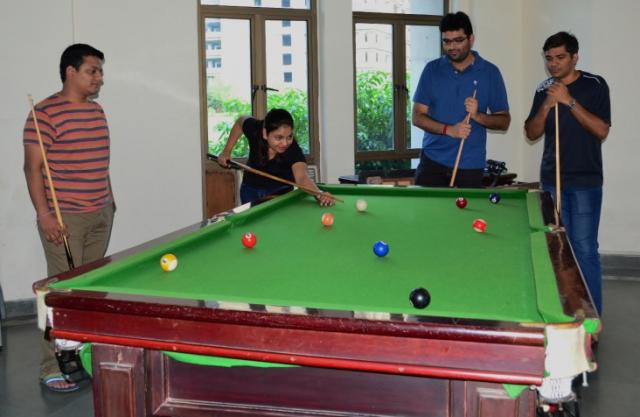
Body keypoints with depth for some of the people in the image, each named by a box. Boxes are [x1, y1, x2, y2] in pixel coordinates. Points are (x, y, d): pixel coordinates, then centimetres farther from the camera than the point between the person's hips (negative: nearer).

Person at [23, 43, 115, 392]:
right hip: (64, 218, -7)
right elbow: (33, 167, -12)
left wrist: (109, 200, 18)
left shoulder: (97, 112, 13)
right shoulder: (46, 112, -11)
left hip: (101, 215, 7)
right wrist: (44, 215, -17)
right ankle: (53, 368, 5)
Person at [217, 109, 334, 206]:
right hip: (251, 188, 2)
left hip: (280, 190, -2)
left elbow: (302, 177, -53)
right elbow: (240, 122, -4)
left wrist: (318, 193, -73)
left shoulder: (293, 149, -35)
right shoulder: (254, 129, -28)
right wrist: (226, 151, -6)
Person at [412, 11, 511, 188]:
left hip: (471, 164, 0)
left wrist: (477, 116, -17)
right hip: (433, 160, 1)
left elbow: (504, 121, 3)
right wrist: (448, 129, -17)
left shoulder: (490, 72, 0)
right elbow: (417, 117, -1)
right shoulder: (432, 69, 2)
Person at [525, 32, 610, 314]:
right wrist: (546, 106, -9)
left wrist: (570, 102, -19)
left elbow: (601, 131, -12)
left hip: (585, 181, -4)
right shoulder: (544, 89, 9)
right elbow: (532, 133, 8)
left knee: (584, 248, -7)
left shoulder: (594, 85, -4)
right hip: (551, 179, 4)